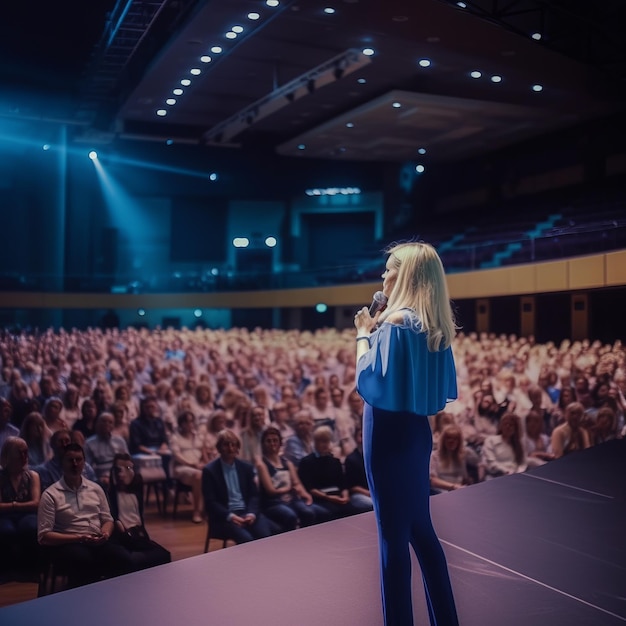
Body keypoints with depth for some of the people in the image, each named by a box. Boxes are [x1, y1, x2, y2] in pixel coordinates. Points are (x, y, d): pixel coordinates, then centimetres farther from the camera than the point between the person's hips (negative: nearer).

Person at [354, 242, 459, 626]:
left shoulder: (395, 321, -17)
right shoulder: (435, 326, 8)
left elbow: (368, 380, -19)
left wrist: (364, 334, -7)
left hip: (388, 433, -9)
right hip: (416, 430, 9)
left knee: (393, 533, 1)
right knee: (420, 527, 17)